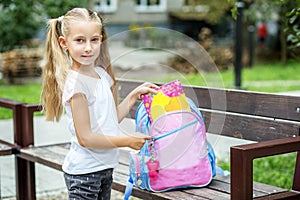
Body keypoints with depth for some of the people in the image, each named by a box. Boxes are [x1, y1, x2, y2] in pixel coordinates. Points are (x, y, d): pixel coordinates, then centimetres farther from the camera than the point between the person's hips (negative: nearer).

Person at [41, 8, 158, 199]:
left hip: (105, 167, 8)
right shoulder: (75, 83, -19)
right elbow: (85, 138, -20)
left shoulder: (102, 74, 5)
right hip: (84, 171, -8)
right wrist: (127, 141, -16)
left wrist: (134, 95, 8)